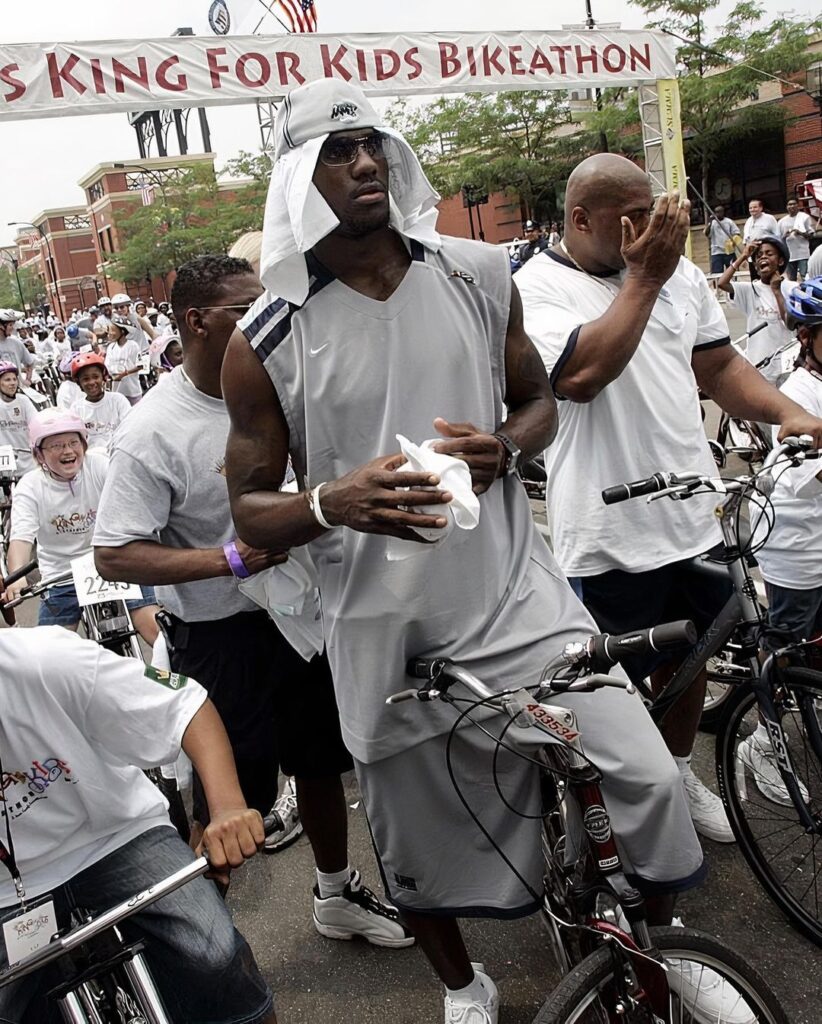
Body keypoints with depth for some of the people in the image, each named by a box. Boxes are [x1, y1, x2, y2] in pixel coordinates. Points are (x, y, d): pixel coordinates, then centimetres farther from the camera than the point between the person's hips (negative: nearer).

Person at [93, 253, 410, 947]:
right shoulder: (153, 432, -20)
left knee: (323, 760, 21)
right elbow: (114, 556, -22)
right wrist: (233, 559, -28)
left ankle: (336, 894, 45)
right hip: (223, 636, -6)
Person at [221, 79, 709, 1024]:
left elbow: (538, 398, 13)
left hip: (515, 596, 1)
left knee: (646, 778, -6)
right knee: (418, 843, 14)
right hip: (388, 631, -1)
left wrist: (504, 446, -11)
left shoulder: (478, 275, 0)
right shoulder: (266, 341, -7)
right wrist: (333, 503, -24)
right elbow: (250, 510, -2)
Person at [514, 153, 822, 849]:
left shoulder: (678, 271, 7)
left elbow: (718, 366, 10)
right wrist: (644, 281, -21)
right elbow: (581, 375, -27)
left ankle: (679, 774, 48)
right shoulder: (538, 288, -11)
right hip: (610, 538, -6)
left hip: (694, 518, 6)